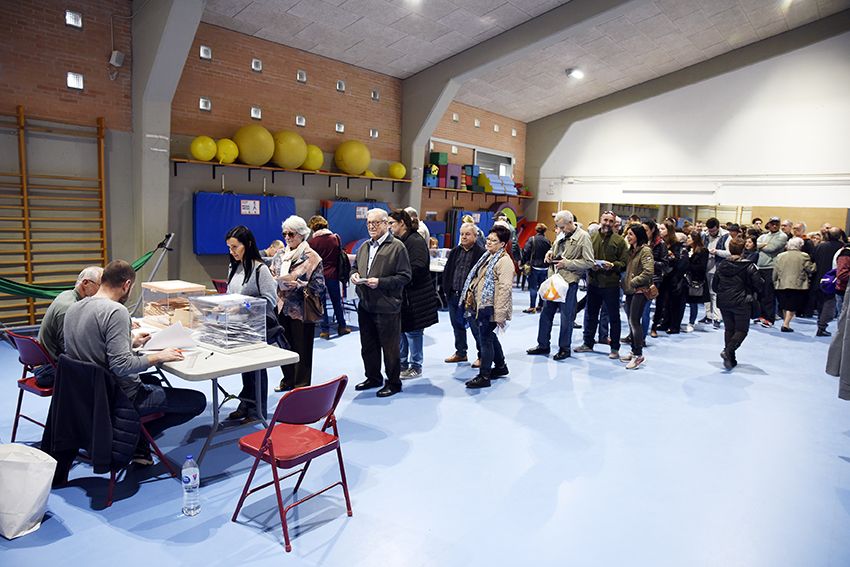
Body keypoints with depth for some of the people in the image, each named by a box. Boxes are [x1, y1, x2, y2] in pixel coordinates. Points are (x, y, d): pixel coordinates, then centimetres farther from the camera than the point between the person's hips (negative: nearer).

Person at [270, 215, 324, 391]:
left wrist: (297, 285, -23)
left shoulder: (311, 258, -8)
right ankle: (288, 380, 32)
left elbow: (318, 287, -12)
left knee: (302, 349, 4)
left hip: (301, 311, -5)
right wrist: (274, 281, -8)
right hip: (282, 308, 5)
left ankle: (301, 386, 16)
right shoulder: (280, 255, 8)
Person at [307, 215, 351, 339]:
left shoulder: (311, 242, -12)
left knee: (321, 303, 6)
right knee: (337, 301, 15)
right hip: (333, 275, 3)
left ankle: (325, 330, 9)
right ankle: (342, 327, 24)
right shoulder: (336, 238, -3)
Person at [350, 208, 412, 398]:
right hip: (365, 304, 7)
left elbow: (404, 276, -12)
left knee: (389, 347, 3)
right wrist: (354, 275, 3)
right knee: (368, 346, 17)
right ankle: (373, 378, 33)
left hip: (387, 306, -7)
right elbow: (355, 266, 26)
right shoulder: (364, 246, 14)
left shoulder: (397, 247, -8)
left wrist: (380, 282, -20)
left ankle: (393, 382, 18)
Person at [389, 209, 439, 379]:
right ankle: (402, 364, 28)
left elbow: (417, 269, -23)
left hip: (415, 296, -9)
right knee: (399, 330, 14)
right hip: (400, 294, 9)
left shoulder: (415, 241, -14)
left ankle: (416, 367, 15)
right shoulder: (397, 241, 13)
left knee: (412, 332, 1)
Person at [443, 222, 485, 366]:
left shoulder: (481, 253, -10)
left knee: (475, 327, 1)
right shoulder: (455, 251, 11)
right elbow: (447, 271, 15)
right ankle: (460, 353, 31)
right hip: (454, 295, 7)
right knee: (457, 324, 17)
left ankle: (482, 355, 15)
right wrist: (446, 288, 7)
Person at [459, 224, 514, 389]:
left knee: (486, 339, -3)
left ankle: (484, 376, 7)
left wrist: (500, 314, -24)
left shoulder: (504, 261, -15)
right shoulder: (487, 256, 15)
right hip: (480, 304, 9)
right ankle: (500, 366, 37)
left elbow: (504, 289, -21)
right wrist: (470, 297, 20)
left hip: (490, 307, -9)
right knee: (490, 337, 20)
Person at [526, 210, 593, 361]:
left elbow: (589, 262, -14)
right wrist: (550, 252, 6)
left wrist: (567, 263, -17)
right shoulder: (562, 235, 12)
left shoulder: (583, 237, -10)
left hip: (569, 281, -7)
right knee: (546, 312, 12)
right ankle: (543, 345, 23)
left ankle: (565, 348, 16)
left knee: (566, 316, 3)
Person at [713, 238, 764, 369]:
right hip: (741, 303, -4)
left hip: (724, 303, 4)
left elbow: (714, 285, 8)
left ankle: (730, 359, 14)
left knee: (729, 329, 13)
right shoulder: (748, 266, -11)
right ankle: (728, 351, -18)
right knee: (742, 330, 4)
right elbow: (758, 284, -12)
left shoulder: (721, 265, 3)